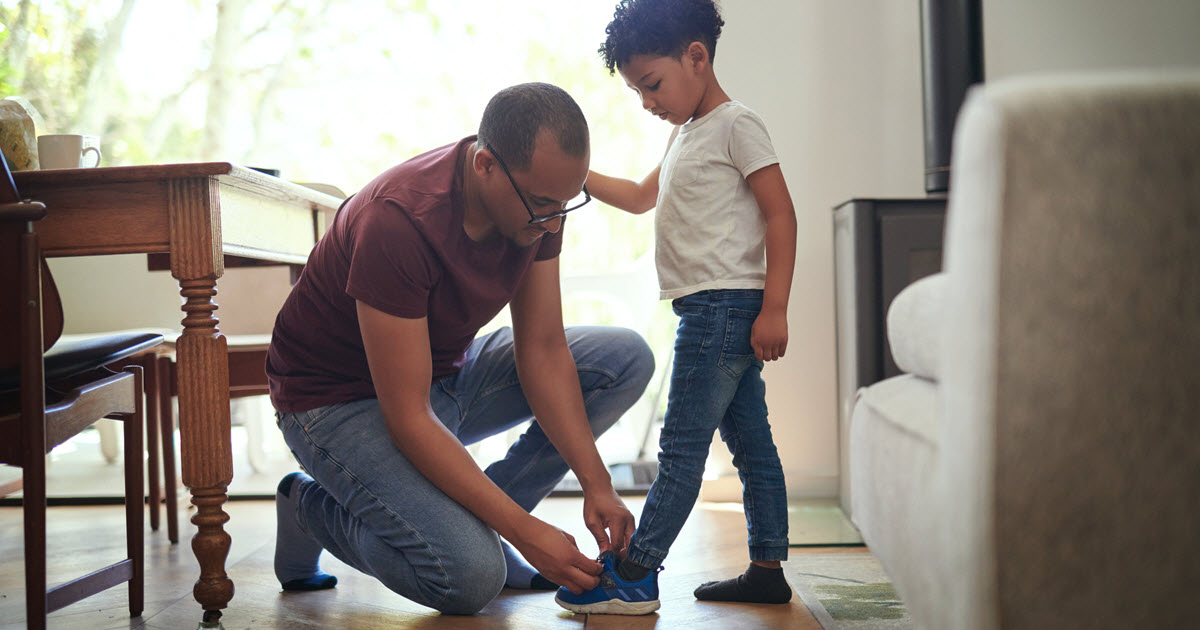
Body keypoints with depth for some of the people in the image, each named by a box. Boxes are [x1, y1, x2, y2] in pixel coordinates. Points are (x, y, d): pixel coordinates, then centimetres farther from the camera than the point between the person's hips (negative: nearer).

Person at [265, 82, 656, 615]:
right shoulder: (399, 220, -34)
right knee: (470, 577, -27)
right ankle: (311, 506, 3)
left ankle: (477, 521, -1)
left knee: (626, 360, -5)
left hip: (446, 372, 8)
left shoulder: (538, 200, -12)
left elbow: (543, 351, -7)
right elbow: (408, 419, -32)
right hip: (343, 400, -7)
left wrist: (596, 484, -17)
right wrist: (525, 532, -33)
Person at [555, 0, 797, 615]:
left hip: (725, 305, -9)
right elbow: (642, 196, 34)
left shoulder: (736, 123, -8)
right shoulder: (686, 136, 21)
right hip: (711, 312, 9)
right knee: (751, 444, 10)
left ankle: (632, 573, -5)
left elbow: (780, 213, -13)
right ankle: (767, 570, 14)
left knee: (682, 445, -8)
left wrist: (773, 309, -19)